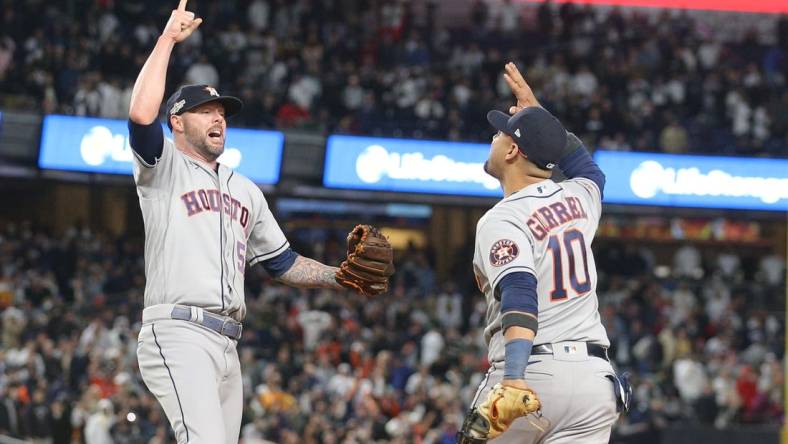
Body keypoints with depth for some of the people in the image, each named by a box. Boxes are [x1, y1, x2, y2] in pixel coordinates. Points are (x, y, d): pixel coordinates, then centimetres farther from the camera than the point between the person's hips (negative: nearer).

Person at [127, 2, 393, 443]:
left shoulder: (246, 190, 27)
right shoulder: (164, 167, 5)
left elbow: (282, 261, 30)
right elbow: (141, 115, -15)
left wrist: (340, 276, 15)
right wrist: (167, 39, -8)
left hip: (227, 345, 8)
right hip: (178, 336, -8)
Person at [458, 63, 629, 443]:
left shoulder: (502, 220, -7)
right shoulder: (579, 198, 14)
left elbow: (519, 295, -24)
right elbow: (585, 165, 41)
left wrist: (515, 380, -35)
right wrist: (536, 112, 41)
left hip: (531, 370, -6)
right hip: (594, 373, 6)